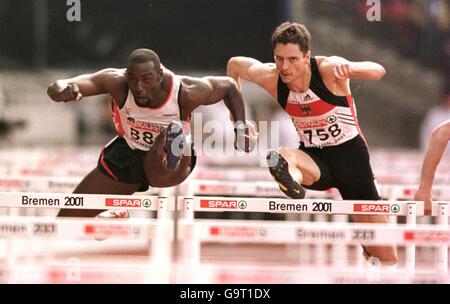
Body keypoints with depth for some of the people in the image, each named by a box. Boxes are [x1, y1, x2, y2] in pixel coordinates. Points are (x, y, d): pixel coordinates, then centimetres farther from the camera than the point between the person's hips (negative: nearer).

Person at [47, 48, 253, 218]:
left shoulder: (186, 93, -31)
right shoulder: (117, 82, -30)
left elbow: (228, 86, -9)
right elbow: (55, 88, -38)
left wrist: (240, 126, -18)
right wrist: (62, 90, -62)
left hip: (161, 157, -3)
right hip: (126, 153, 4)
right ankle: (114, 218, 35)